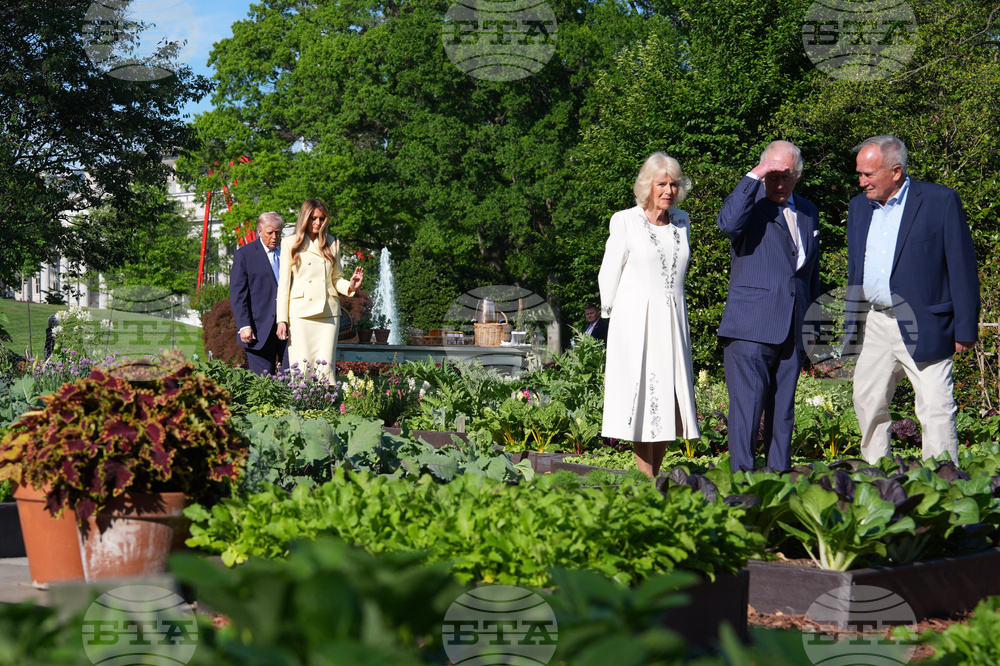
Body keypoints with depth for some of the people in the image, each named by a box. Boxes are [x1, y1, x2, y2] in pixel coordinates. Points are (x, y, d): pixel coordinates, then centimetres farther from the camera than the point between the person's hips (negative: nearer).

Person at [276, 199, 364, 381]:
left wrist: (350, 286, -5)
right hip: (300, 311, -2)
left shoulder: (332, 243, 14)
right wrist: (281, 320, -1)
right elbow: (283, 283, 5)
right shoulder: (290, 244, 6)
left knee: (326, 368, -6)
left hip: (328, 312, 2)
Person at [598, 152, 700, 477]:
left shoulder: (681, 221, 9)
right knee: (643, 399, -5)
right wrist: (614, 315, 12)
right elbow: (609, 274, 3)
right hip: (636, 324, -5)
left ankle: (654, 480, 10)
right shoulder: (625, 221, -5)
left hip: (672, 323, 5)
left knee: (670, 400, 2)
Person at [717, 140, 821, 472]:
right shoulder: (750, 201, 2)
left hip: (793, 332, 6)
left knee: (783, 413, 9)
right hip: (750, 330, -5)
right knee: (747, 406, -10)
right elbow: (728, 223, -24)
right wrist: (754, 175, -20)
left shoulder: (808, 213, 18)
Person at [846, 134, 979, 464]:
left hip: (922, 326, -6)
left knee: (936, 410, -6)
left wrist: (965, 329, -8)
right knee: (867, 403, 10)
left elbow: (962, 266, -6)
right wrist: (852, 326, 15)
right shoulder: (859, 206, 13)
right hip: (873, 325, 6)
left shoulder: (941, 201, -6)